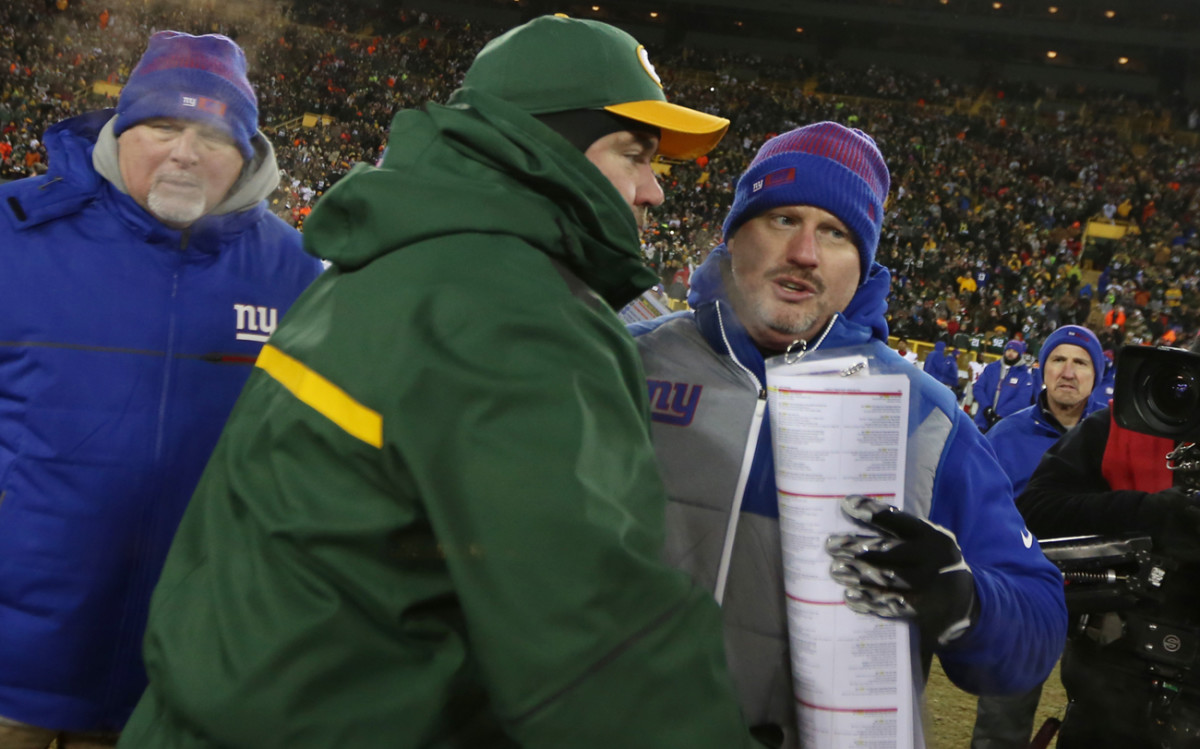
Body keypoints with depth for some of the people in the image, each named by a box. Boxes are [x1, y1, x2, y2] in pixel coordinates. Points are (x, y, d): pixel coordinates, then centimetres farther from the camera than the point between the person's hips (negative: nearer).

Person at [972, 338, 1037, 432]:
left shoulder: (1025, 375, -4)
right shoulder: (991, 368, 5)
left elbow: (1022, 401, -13)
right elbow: (978, 388, 1)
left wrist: (1000, 415, -20)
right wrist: (987, 408, -15)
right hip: (983, 421, 3)